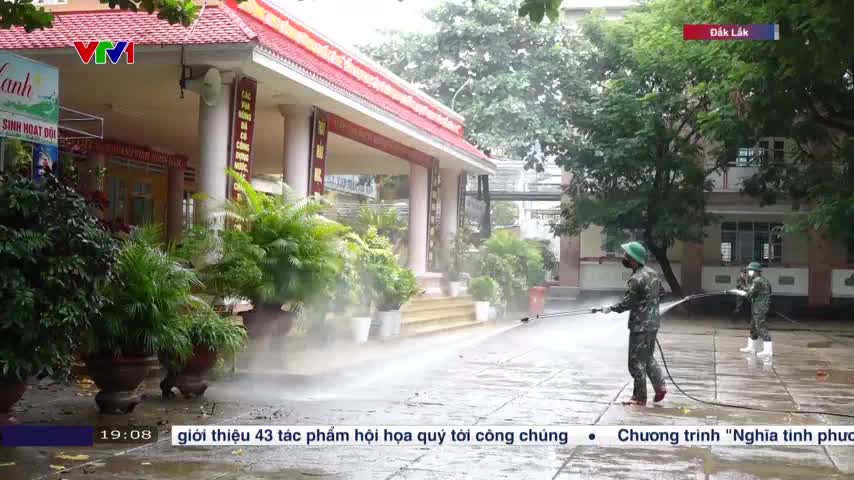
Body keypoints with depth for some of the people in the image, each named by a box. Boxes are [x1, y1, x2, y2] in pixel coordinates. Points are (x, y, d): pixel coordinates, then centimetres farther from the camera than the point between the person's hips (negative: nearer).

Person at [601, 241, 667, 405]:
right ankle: (660, 386, 21)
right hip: (652, 323, 9)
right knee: (648, 357, 22)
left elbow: (627, 303, -19)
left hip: (640, 326, -9)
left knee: (636, 362, 0)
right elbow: (661, 292, 17)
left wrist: (610, 309, -5)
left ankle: (639, 397, 7)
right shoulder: (652, 273, 6)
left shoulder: (636, 279, -22)